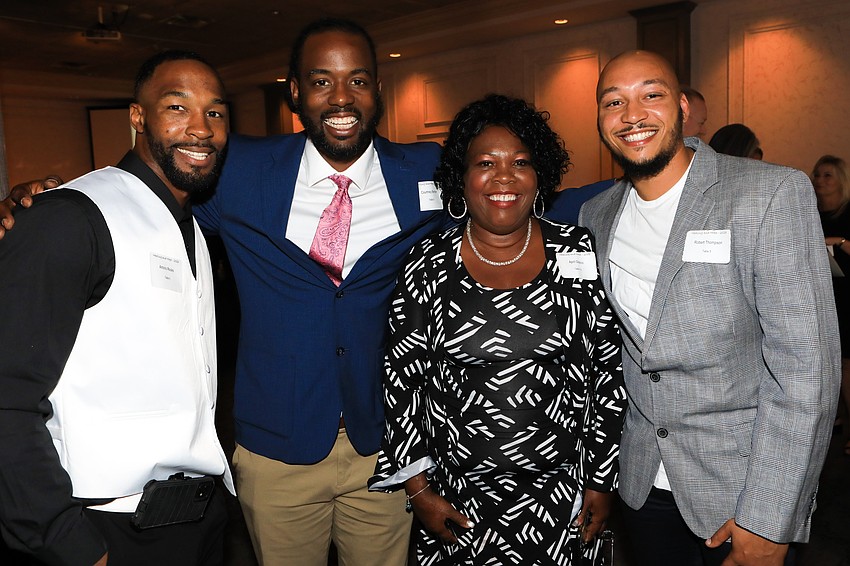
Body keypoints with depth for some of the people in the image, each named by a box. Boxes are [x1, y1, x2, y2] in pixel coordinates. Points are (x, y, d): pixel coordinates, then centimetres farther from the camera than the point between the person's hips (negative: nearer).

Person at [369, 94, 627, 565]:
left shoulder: (579, 254, -5)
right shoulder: (428, 265, -5)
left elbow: (609, 372, 1)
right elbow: (402, 380, -1)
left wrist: (601, 480, 2)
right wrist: (418, 489, -1)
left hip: (563, 493, 0)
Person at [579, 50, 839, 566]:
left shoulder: (774, 194, -15)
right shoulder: (596, 216, 1)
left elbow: (806, 369, -18)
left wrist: (767, 524, -19)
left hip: (743, 489, -4)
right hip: (642, 481, 5)